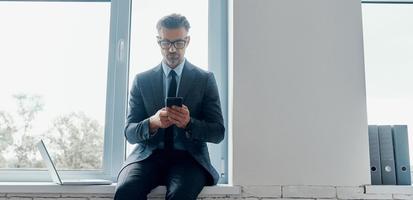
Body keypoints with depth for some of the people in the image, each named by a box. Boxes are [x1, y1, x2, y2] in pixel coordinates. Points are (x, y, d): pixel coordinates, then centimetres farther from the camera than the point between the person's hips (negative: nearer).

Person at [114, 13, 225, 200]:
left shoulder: (205, 79, 7)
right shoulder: (141, 80, 10)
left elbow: (218, 132, 3)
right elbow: (129, 132, 6)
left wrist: (189, 123, -17)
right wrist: (152, 123, -16)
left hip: (188, 158, -1)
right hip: (148, 156, 1)